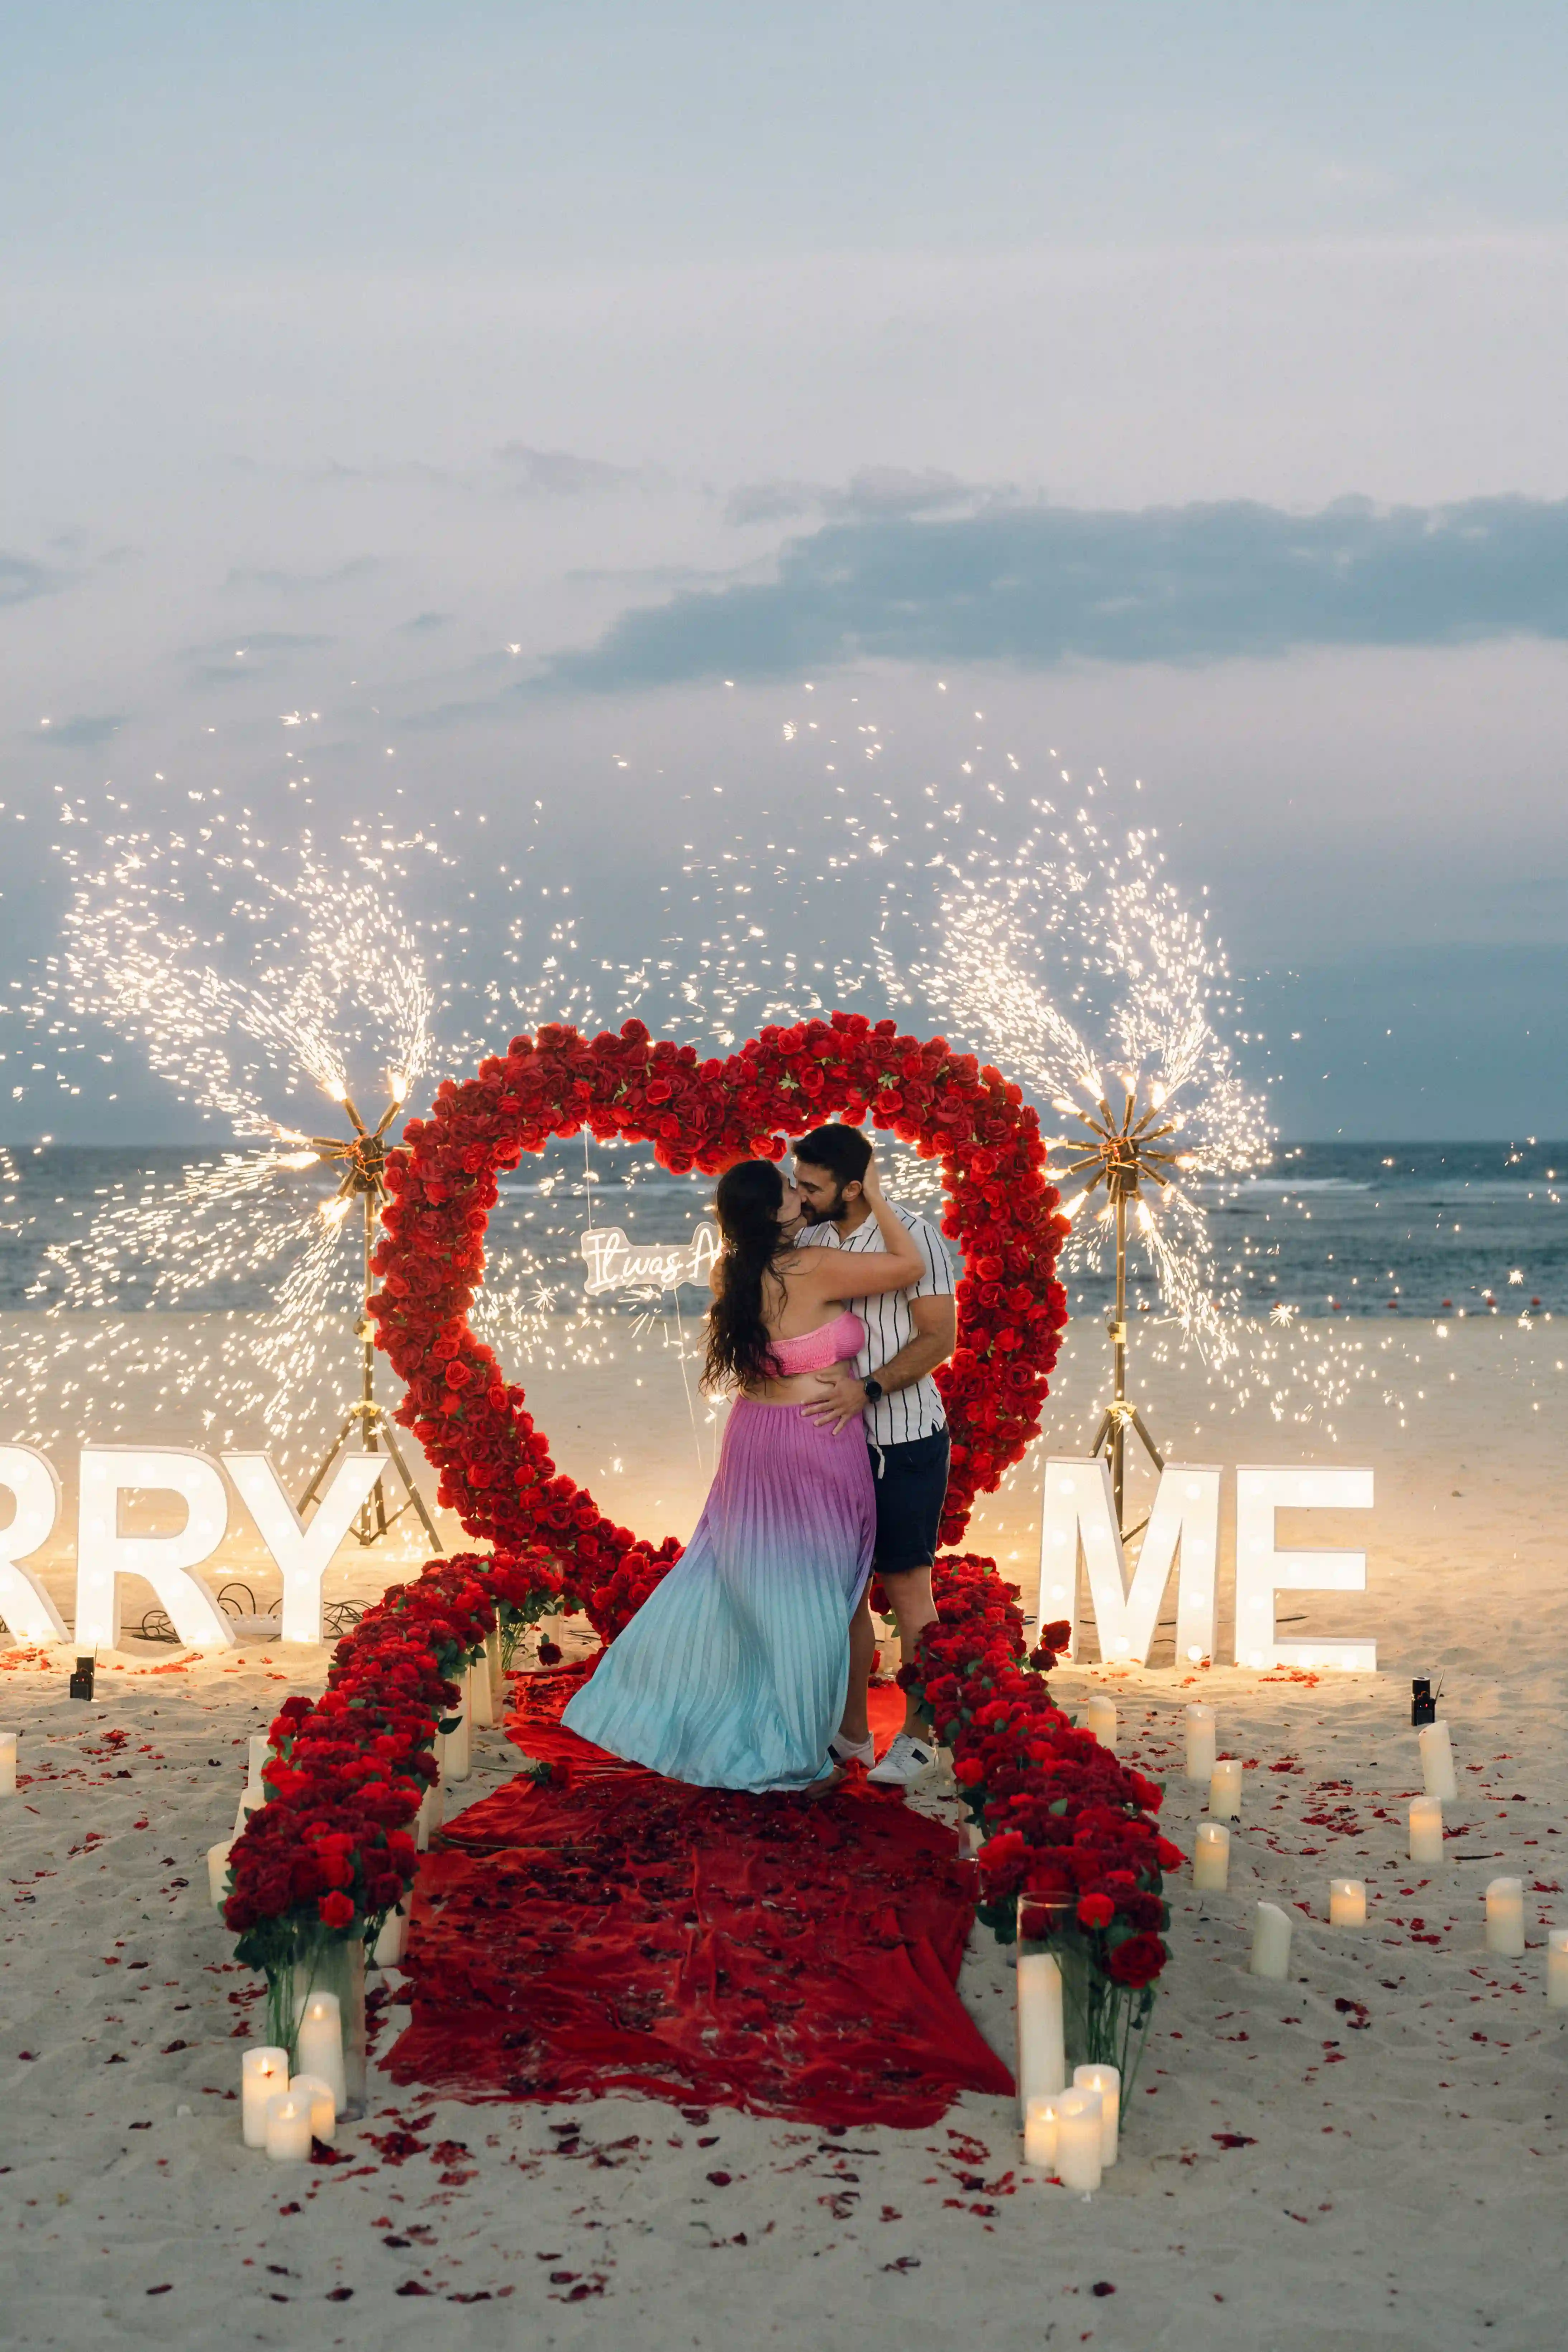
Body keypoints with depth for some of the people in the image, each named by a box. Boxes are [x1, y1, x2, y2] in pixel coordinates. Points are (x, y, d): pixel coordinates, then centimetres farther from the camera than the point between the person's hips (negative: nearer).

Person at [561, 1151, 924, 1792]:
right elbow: (910, 1266, -13)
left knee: (723, 1582, 19)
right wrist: (874, 1197, -3)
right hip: (815, 1450, -7)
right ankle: (794, 1758, 14)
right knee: (806, 1604, 4)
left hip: (753, 1439, 7)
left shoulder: (730, 1274, 2)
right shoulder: (814, 1270, -19)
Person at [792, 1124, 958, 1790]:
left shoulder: (912, 1236, -12)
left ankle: (918, 1737, 13)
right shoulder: (808, 1241, 5)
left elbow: (940, 1338, -15)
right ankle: (851, 1734, 20)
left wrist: (867, 1388, -24)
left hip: (905, 1442, -6)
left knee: (905, 1586, 1)